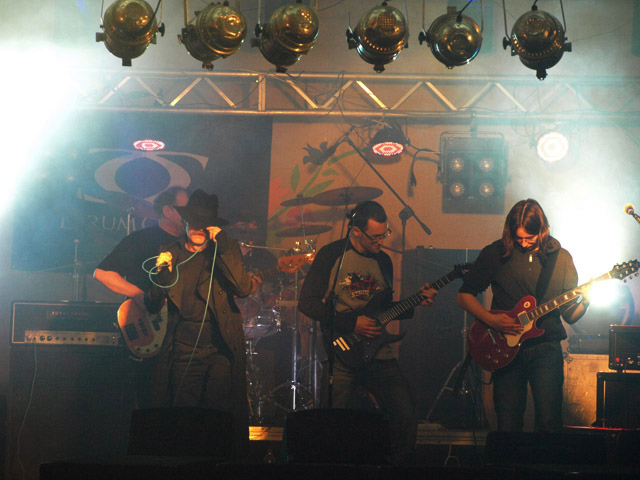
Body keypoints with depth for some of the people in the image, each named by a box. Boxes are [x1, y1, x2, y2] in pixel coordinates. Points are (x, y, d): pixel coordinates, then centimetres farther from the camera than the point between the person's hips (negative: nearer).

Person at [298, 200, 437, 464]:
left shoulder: (383, 260, 14)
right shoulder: (331, 255, -5)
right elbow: (307, 302, -10)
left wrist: (416, 302, 4)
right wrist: (351, 323, -15)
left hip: (378, 352, 5)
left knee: (406, 418, -3)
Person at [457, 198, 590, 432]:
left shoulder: (560, 258, 7)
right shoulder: (495, 253, 3)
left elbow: (570, 315, 10)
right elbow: (464, 295, 6)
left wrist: (585, 302, -11)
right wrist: (490, 319, -8)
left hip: (546, 348, 0)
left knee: (549, 424, -10)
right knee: (508, 426, 0)